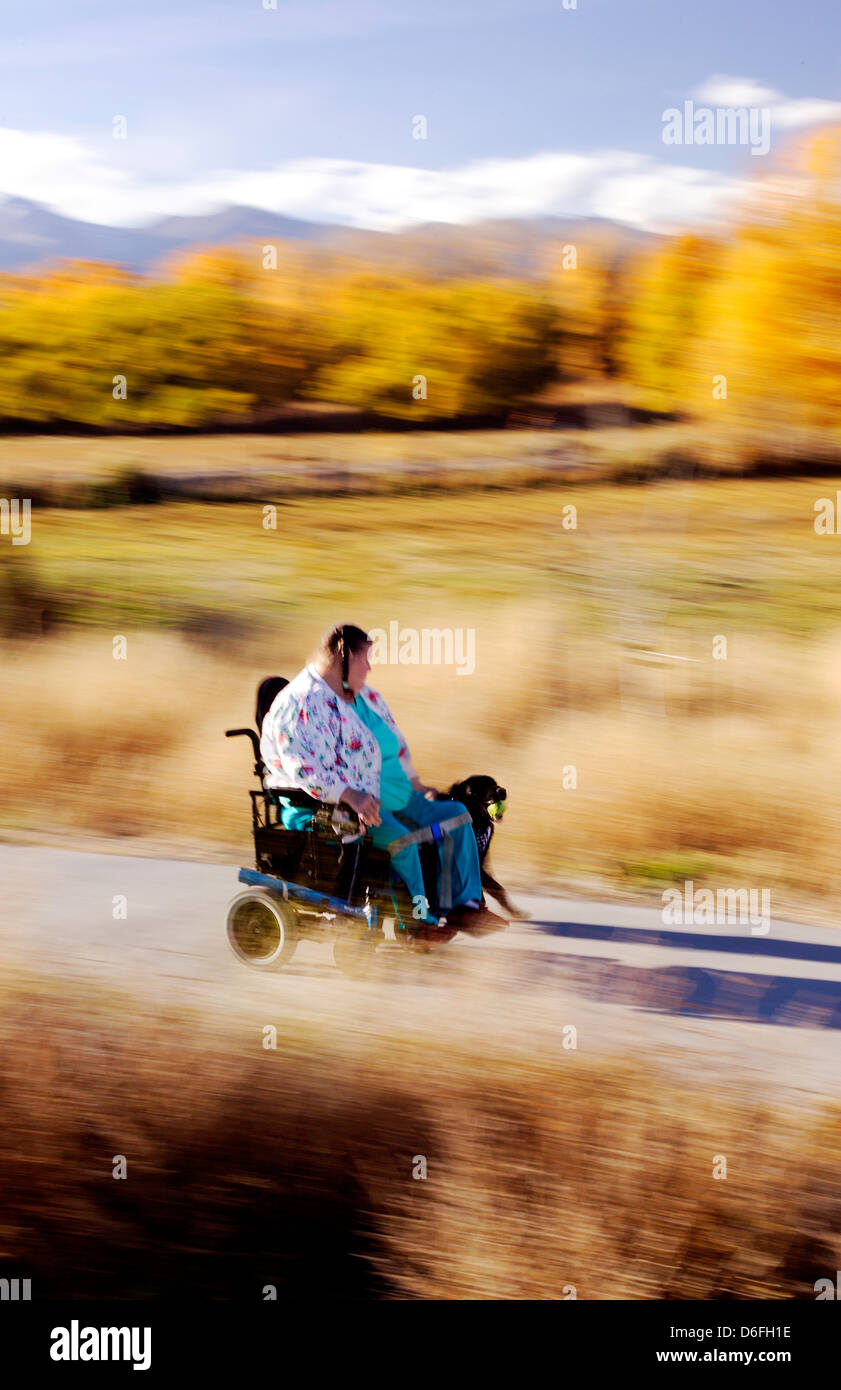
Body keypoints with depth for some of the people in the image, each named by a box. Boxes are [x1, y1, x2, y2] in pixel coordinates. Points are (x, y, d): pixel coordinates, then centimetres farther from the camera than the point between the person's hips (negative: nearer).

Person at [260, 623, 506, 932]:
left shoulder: (364, 696, 17)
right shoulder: (304, 703, -15)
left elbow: (395, 742, 30)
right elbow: (303, 767, -27)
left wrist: (416, 784, 24)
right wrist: (350, 795, -37)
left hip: (386, 799, 10)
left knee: (455, 814, 0)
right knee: (399, 838, -33)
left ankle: (463, 905, -7)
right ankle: (418, 920, -21)